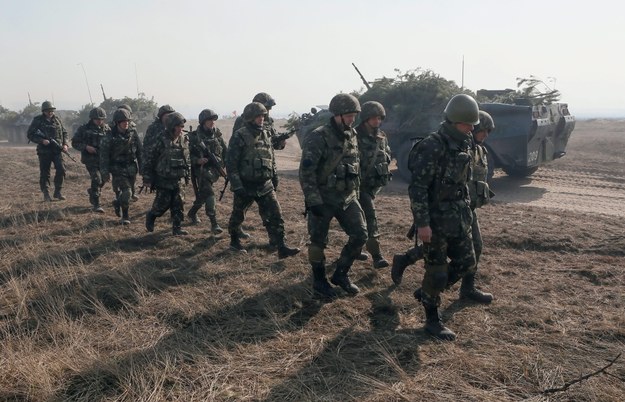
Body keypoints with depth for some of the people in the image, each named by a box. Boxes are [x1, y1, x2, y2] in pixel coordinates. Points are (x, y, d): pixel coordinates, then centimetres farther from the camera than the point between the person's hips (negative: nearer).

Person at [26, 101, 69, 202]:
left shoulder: (57, 120, 8)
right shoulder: (37, 120, -2)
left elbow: (64, 133, 16)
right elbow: (29, 134, -3)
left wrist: (65, 144, 1)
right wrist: (42, 141, -16)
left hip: (57, 150, 2)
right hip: (44, 151, -2)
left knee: (61, 169, -9)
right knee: (44, 173, 3)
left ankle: (58, 192, 3)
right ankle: (46, 194, 14)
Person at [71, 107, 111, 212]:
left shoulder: (107, 129, 7)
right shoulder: (84, 129, -2)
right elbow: (74, 142, 1)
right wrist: (86, 147, -16)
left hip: (103, 159, 4)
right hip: (90, 159, -4)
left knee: (102, 180, 14)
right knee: (97, 179, -17)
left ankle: (92, 192, 46)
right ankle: (96, 205, -11)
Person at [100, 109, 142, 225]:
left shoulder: (133, 134, 0)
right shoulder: (110, 137, -9)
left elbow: (140, 152, 6)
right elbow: (104, 156, -6)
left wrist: (142, 168, 6)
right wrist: (105, 173, -9)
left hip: (132, 168, 4)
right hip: (118, 170, -4)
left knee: (129, 192, 14)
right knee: (127, 193, -12)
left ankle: (117, 202, 44)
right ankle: (125, 216, 5)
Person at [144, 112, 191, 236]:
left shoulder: (184, 140, 3)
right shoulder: (161, 140, -13)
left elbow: (187, 159, 14)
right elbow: (149, 158, -9)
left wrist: (187, 175, 14)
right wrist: (147, 179, -8)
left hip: (179, 180, 5)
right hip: (164, 180, -4)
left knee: (179, 205, 4)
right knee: (162, 204, 3)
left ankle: (177, 228, 14)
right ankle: (150, 217, 31)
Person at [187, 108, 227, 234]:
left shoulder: (217, 134, 7)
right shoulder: (194, 137, -4)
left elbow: (225, 152, 13)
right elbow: (188, 154, -4)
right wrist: (197, 160, -22)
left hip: (215, 169, 4)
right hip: (202, 169, -4)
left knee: (203, 195, 14)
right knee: (208, 194, -17)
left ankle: (192, 213, 39)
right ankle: (214, 223, -17)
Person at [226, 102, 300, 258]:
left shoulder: (266, 134, 6)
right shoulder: (239, 136, -13)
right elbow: (231, 163, -14)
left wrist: (274, 177, 17)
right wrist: (237, 186, -18)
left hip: (265, 185, 4)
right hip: (245, 186, -4)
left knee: (275, 215, -4)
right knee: (238, 215, 15)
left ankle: (281, 247, -2)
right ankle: (234, 241, 37)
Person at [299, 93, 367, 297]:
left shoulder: (352, 136, 6)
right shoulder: (318, 138, -18)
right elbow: (306, 172, -20)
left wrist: (356, 193, 17)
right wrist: (313, 202, -21)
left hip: (347, 197, 7)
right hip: (323, 199, -6)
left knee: (360, 235, 4)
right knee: (318, 242, 6)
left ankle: (340, 274, 22)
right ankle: (319, 281, 26)